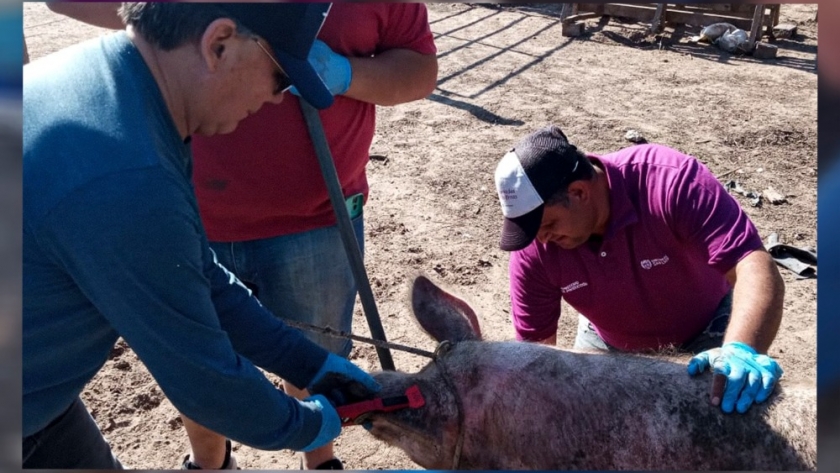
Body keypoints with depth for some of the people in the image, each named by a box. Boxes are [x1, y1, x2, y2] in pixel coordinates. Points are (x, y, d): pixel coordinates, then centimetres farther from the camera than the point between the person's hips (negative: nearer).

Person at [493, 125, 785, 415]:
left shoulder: (669, 180, -37)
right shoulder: (532, 249, -27)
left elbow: (755, 266, -44)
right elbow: (536, 344, -17)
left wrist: (740, 348, -61)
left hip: (704, 335, -2)